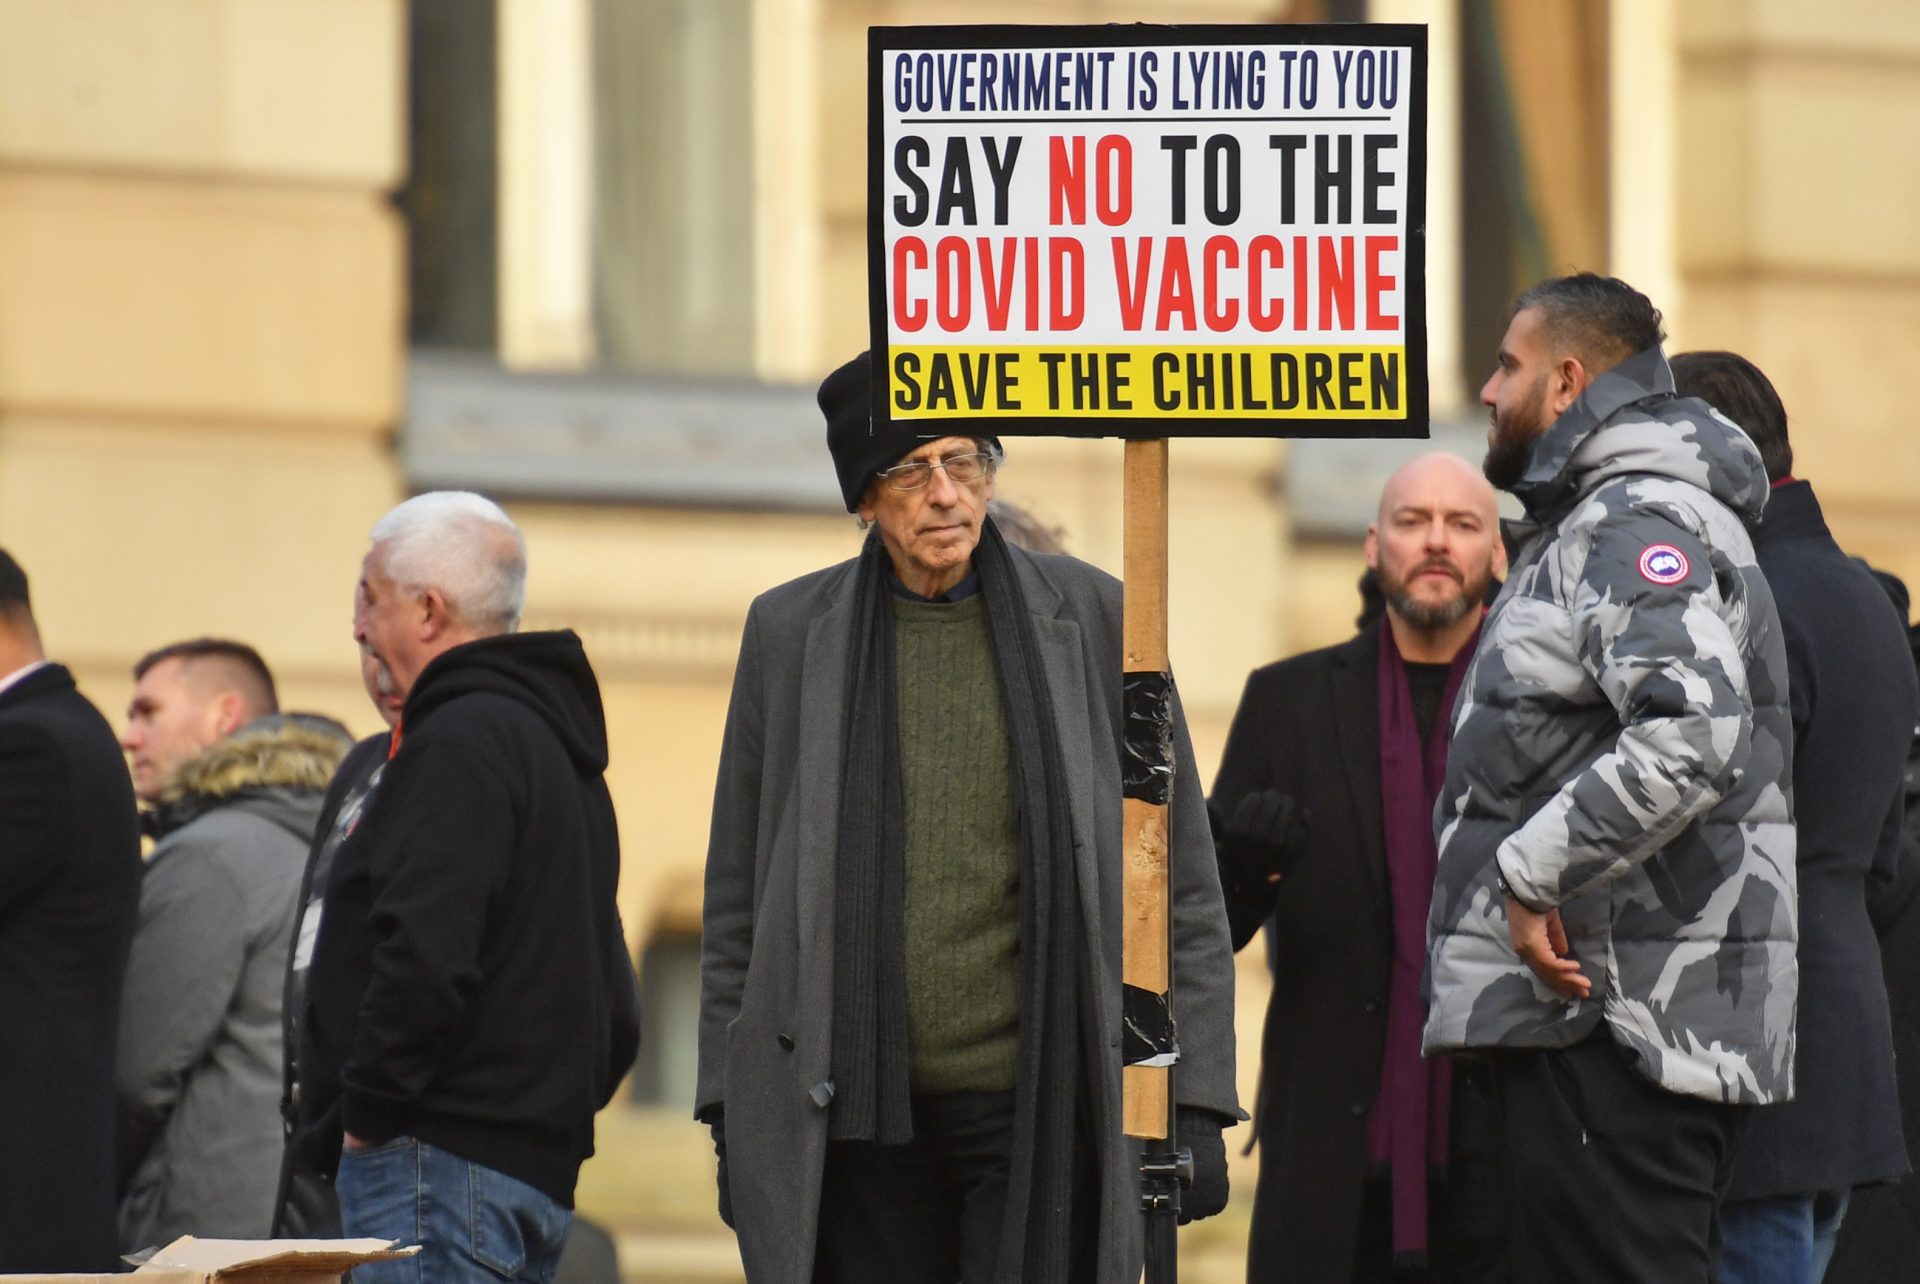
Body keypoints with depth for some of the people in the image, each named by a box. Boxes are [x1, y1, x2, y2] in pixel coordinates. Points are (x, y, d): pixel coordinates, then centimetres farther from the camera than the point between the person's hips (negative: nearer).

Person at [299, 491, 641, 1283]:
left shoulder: (459, 742, -11)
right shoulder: (557, 745, 22)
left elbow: (426, 958, -24)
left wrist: (369, 1113, -15)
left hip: (440, 1159, -10)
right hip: (540, 1165, 10)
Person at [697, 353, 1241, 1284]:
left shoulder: (1093, 619, 3)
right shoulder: (791, 633, 7)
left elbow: (1182, 883, 6)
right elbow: (738, 893, 12)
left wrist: (1193, 1102, 0)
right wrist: (731, 1114, 8)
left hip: (1038, 1104, -2)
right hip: (863, 1114, 2)